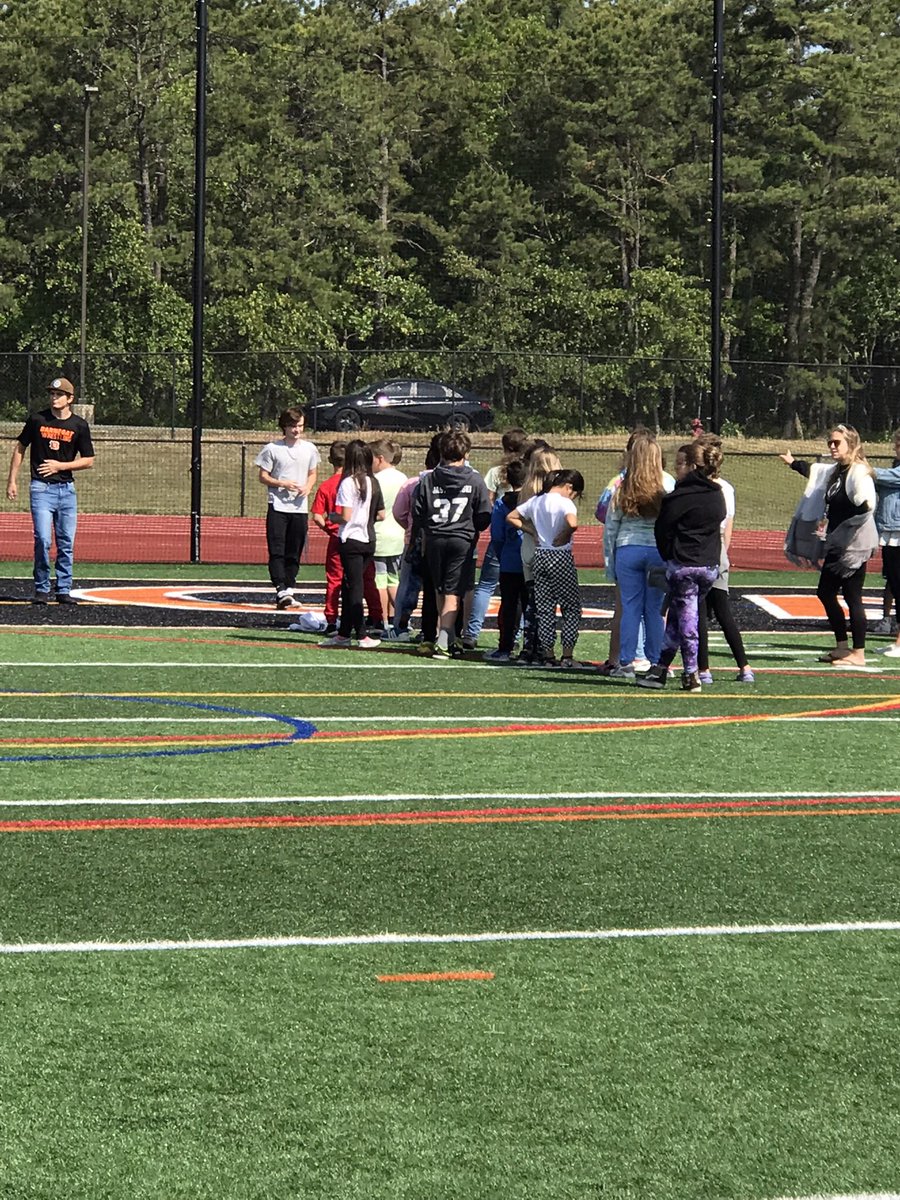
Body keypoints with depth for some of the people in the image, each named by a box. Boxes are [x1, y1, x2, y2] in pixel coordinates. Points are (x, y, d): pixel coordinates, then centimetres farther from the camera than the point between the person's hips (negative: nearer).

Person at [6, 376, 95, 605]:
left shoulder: (79, 425, 3)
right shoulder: (37, 420, 1)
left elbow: (88, 461, 5)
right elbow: (20, 448, 10)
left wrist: (60, 465, -8)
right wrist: (12, 480, 5)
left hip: (67, 489, 2)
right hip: (41, 488, -2)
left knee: (67, 543, 3)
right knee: (43, 540, -12)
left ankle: (63, 590, 12)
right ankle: (41, 590, 0)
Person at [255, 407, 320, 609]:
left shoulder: (309, 449, 8)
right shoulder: (272, 449, -3)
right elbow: (263, 477, 0)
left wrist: (307, 487, -3)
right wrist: (282, 483, -16)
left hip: (300, 507, 4)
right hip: (278, 506, -4)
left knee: (294, 552, 5)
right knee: (277, 551, -11)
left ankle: (289, 589, 13)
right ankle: (281, 590, -16)